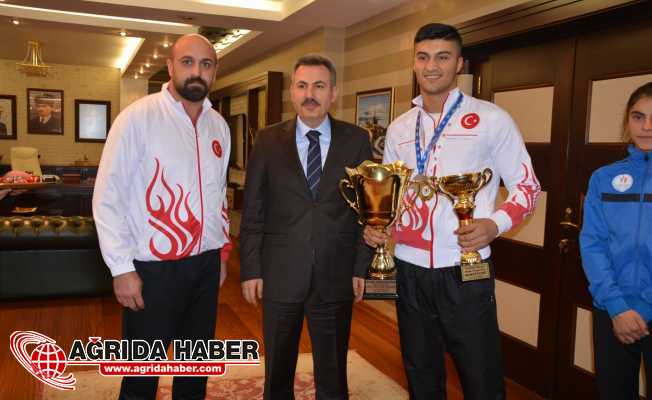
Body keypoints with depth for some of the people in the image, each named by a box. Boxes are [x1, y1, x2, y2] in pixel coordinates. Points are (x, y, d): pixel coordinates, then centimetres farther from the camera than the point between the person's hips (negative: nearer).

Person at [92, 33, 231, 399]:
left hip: (206, 263, 5)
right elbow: (108, 197, -11)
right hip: (153, 266, -5)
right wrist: (122, 268, -13)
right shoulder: (138, 117, -11)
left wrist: (222, 252, 14)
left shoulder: (219, 125, 6)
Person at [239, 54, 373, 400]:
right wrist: (250, 269, -2)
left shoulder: (356, 140, 1)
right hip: (280, 276, 0)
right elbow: (253, 211, 1)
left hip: (336, 277, 0)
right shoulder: (268, 140, 0)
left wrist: (362, 267, -1)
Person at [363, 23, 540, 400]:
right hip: (409, 271, 4)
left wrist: (495, 223, -21)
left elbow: (528, 186, -2)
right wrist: (375, 224, -2)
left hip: (465, 272, -4)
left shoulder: (491, 119, -4)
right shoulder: (399, 128, 9)